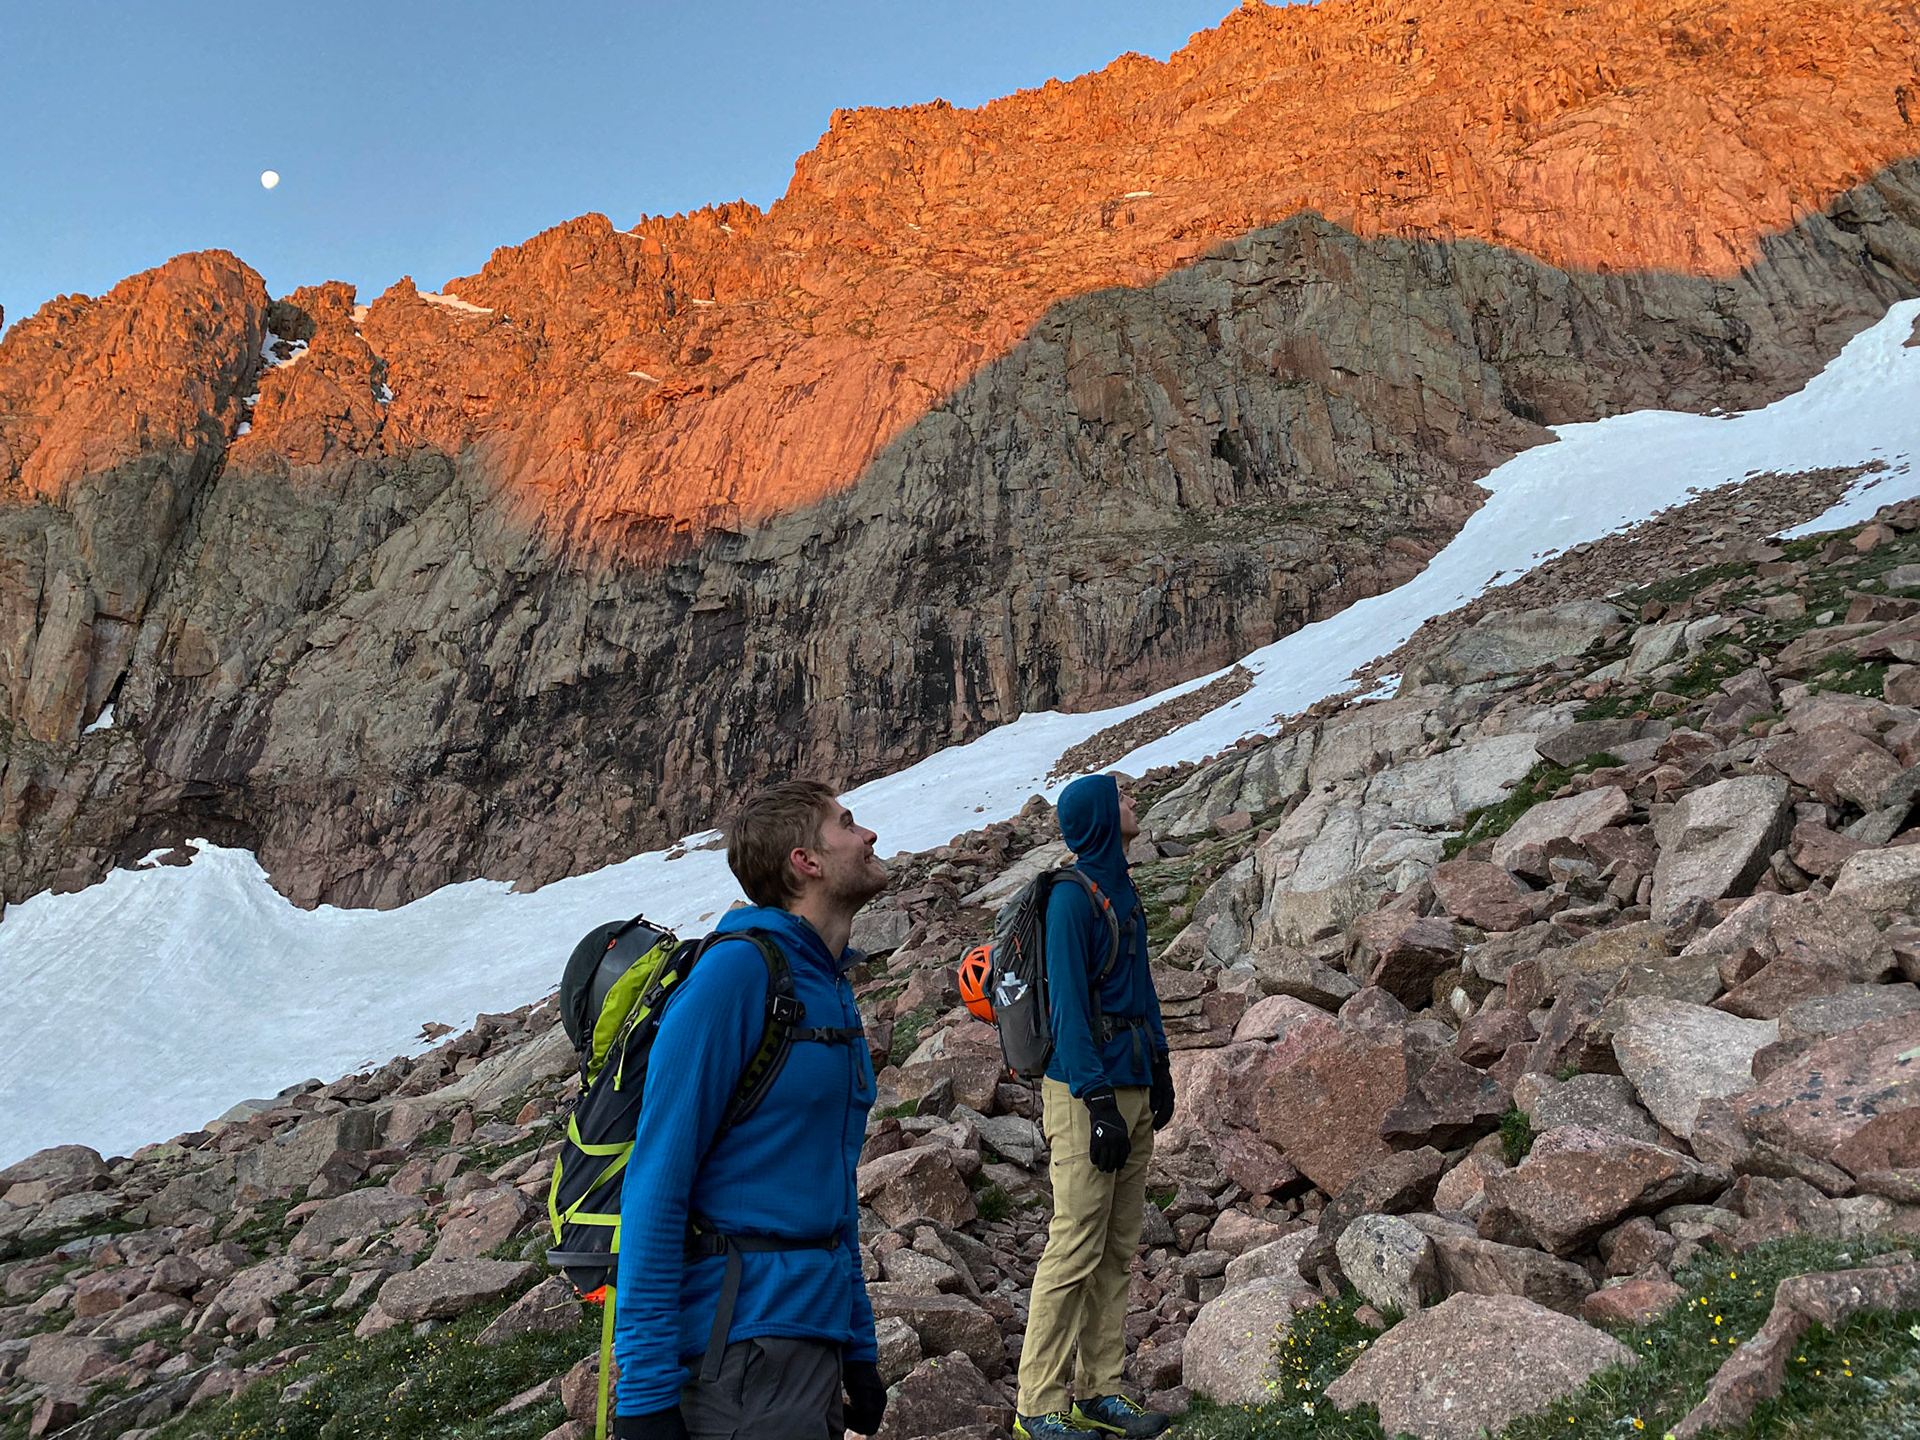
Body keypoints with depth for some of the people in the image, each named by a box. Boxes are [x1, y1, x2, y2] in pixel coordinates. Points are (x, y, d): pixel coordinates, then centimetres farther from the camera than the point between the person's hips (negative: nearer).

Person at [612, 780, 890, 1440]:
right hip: (740, 1339, -8)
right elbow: (657, 1180, -19)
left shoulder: (833, 990, 9)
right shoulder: (735, 970, -16)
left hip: (820, 1333, 8)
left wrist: (859, 1349, 16)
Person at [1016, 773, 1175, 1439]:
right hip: (1086, 1090, -9)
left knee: (1119, 1252, 12)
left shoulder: (1124, 890, 14)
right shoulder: (1072, 896, -13)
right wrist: (1098, 1103, -19)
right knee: (1076, 1252, -4)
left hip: (1134, 1086, 9)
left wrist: (1159, 1067, 16)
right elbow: (1068, 1004, -16)